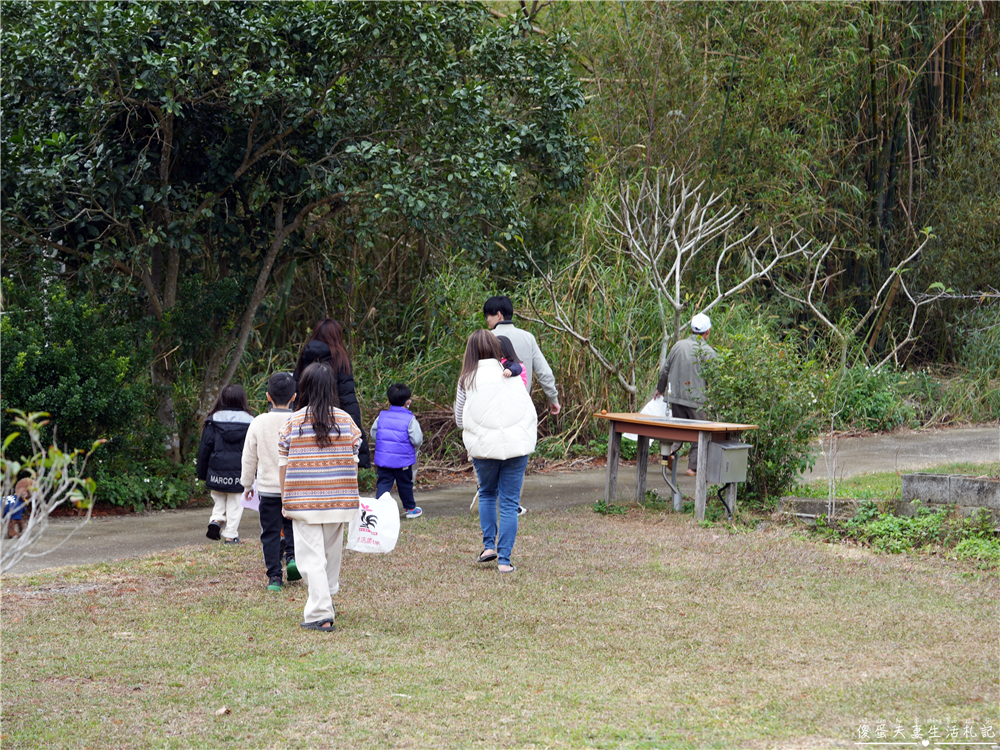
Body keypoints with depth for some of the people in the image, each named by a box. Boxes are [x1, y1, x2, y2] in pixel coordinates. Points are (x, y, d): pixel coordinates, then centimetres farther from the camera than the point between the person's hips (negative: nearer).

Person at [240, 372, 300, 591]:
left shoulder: (259, 423, -4)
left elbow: (249, 458, 4)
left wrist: (247, 484, 18)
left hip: (268, 488, 0)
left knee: (271, 532, 6)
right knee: (293, 526, 18)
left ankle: (274, 576, 2)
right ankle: (292, 556, -6)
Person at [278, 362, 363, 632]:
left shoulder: (292, 423, -4)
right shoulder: (346, 420, 1)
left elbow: (283, 464, 0)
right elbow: (354, 460, 6)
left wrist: (285, 500, 10)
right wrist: (350, 497, 17)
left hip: (304, 503, -3)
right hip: (339, 502, 3)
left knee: (312, 557, -2)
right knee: (332, 552, 19)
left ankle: (320, 615, -9)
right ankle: (327, 600, 35)